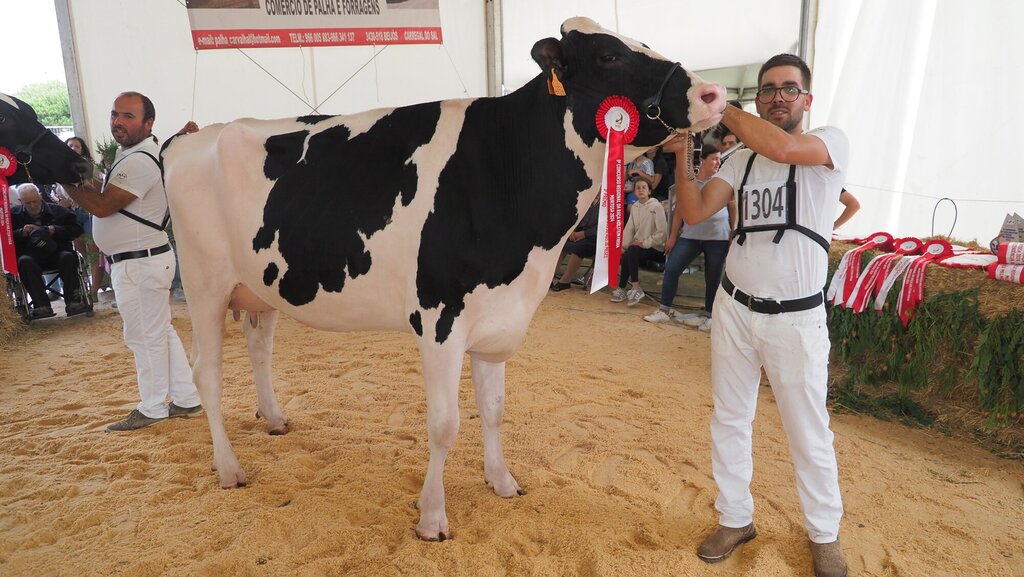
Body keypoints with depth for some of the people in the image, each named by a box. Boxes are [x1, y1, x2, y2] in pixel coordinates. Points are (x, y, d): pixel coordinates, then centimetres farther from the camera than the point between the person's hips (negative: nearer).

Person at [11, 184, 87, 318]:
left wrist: (56, 230, -10)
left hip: (56, 253, 0)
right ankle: (42, 306, -40)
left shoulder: (58, 211, 11)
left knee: (68, 257, -33)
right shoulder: (13, 215, 12)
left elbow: (77, 230, 5)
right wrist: (21, 233, -13)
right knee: (24, 262, -34)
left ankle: (73, 302, -34)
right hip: (30, 255, 0)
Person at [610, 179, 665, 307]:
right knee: (624, 256, -23)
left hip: (654, 247, -5)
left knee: (632, 251, -31)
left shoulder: (656, 206, -8)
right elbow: (629, 228, 7)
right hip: (638, 245, 5)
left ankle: (621, 289, -24)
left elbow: (662, 231, -13)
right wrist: (623, 246, -6)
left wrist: (645, 243, -16)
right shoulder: (635, 207, 10)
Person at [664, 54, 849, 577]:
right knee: (728, 421, 14)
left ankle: (824, 534, 31)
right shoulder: (741, 161, 8)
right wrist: (683, 152, -13)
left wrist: (717, 106, -16)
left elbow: (781, 147, -28)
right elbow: (694, 212, -2)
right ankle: (735, 518, 33)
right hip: (734, 309, 5)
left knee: (809, 435, 8)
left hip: (796, 319, -4)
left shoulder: (832, 143, -6)